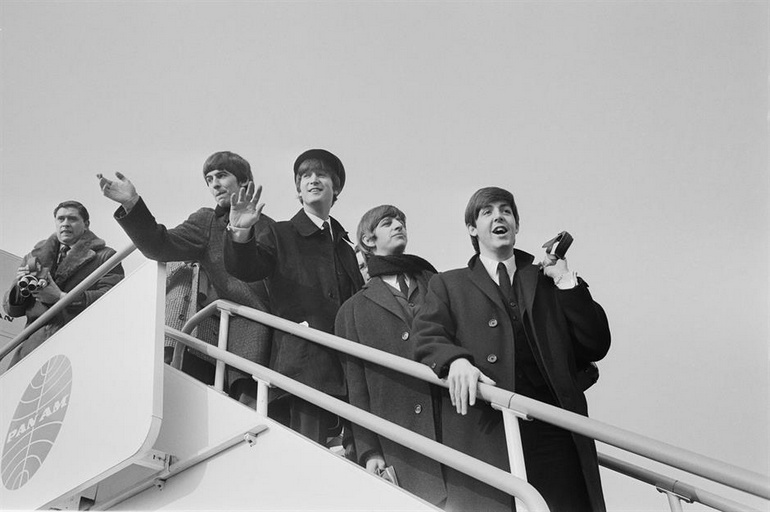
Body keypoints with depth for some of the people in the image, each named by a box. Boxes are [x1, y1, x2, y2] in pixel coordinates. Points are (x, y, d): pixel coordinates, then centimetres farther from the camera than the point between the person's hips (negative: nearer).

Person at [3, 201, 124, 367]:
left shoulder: (105, 256, 12)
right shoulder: (35, 258, 26)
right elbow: (10, 308, 24)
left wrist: (61, 297, -10)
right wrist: (21, 288, 1)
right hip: (33, 342, 4)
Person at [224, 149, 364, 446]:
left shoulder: (345, 248, 23)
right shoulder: (281, 236, 9)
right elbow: (244, 268, -8)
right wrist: (240, 234, -28)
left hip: (342, 371, 5)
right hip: (301, 366, -5)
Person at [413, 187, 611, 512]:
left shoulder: (547, 280, 21)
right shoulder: (449, 285, 17)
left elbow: (596, 347, 13)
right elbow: (427, 339, 1)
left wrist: (566, 282, 7)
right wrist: (455, 360, -20)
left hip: (554, 434, 2)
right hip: (483, 433, -2)